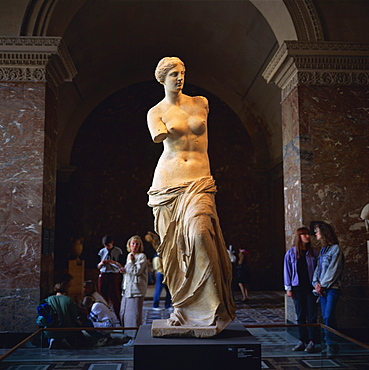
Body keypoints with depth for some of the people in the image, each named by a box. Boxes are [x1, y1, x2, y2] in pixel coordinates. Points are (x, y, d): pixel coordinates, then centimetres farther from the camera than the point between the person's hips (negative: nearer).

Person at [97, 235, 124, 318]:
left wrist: (113, 262, -19)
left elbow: (121, 265, -3)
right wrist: (101, 263, -10)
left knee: (115, 298, -4)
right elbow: (98, 267, 12)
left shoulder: (118, 251, 1)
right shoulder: (101, 251, 10)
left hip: (114, 276, -3)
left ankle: (118, 317, 1)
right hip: (103, 275, 3)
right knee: (103, 297, 4)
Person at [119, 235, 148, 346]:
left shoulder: (142, 256, -7)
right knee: (124, 313, 11)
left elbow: (137, 271, -17)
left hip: (136, 289, -9)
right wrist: (124, 270, 7)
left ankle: (135, 338, 1)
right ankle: (129, 335, 23)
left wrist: (130, 261, -9)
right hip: (127, 289, 9)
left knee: (134, 313, -7)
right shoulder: (129, 255, 17)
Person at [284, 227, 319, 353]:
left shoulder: (313, 252, 4)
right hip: (298, 288, 1)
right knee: (300, 315, 7)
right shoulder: (291, 253, 3)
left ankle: (312, 342, 4)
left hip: (310, 287, -1)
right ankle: (302, 341, 14)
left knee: (311, 315, -1)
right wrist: (288, 288, 1)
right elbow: (287, 271, 5)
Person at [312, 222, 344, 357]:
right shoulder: (322, 250, 19)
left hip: (332, 288, -7)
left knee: (328, 317, -12)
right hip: (322, 289, 7)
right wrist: (316, 283, 0)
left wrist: (323, 285, -11)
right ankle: (330, 344, 11)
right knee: (325, 317, 6)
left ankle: (330, 345, -5)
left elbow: (333, 270, -11)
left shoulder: (335, 249, -6)